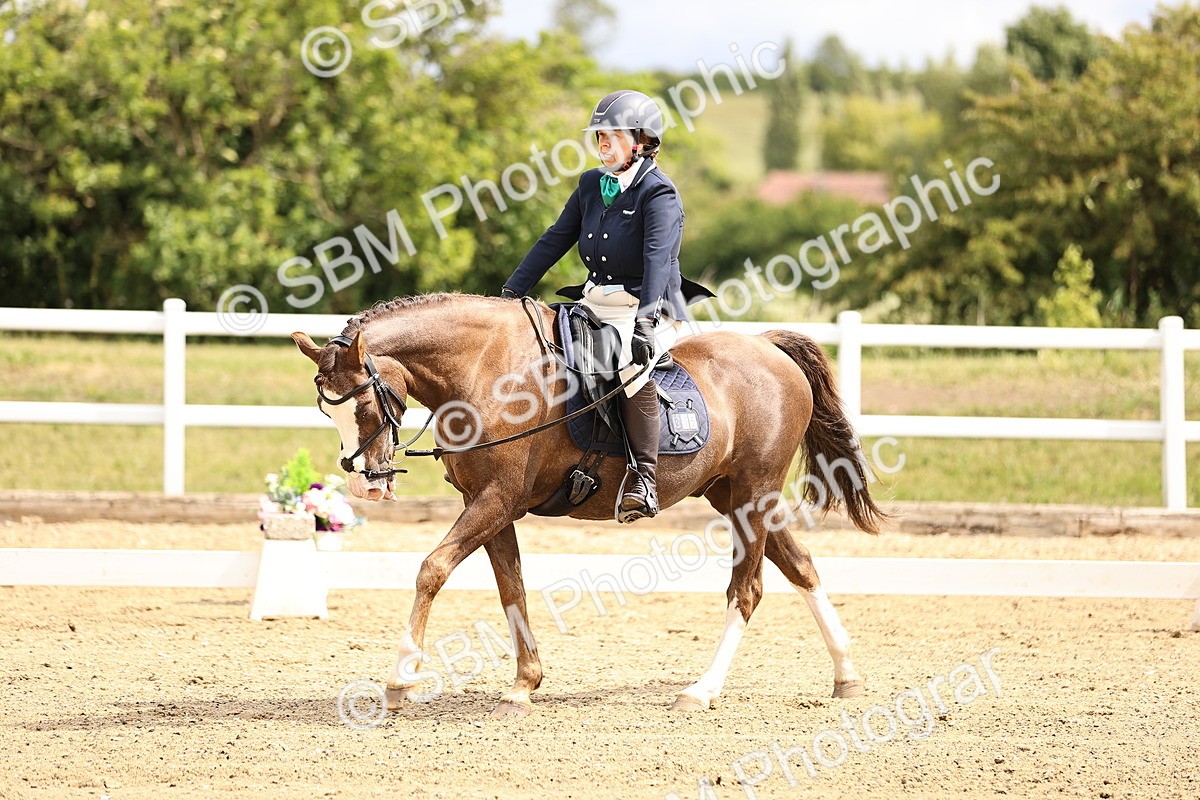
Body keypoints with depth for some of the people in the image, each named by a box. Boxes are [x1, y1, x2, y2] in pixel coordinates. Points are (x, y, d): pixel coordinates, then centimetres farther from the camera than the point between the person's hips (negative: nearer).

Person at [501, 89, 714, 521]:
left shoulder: (658, 193, -11)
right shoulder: (591, 184, 11)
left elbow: (658, 257, -23)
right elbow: (554, 241, 15)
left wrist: (646, 322, -36)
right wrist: (511, 292, 8)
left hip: (648, 307, -8)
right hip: (596, 302, 8)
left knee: (630, 364, -36)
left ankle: (643, 479, -36)